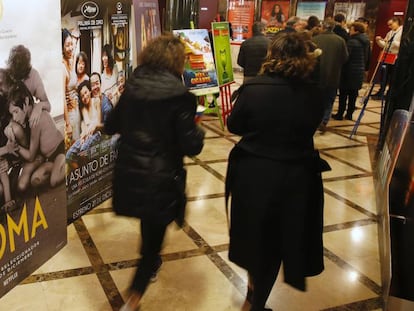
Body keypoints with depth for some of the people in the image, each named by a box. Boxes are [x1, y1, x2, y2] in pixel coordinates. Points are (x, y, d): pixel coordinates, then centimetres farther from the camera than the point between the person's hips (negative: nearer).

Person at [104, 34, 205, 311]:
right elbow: (191, 146, -14)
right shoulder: (179, 95, -15)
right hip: (161, 178, -5)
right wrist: (198, 131, 6)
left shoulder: (132, 85, -1)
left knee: (149, 223, 30)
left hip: (129, 174, 6)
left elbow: (111, 126, 10)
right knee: (154, 234, 9)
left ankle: (150, 262, 54)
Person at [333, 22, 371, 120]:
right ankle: (349, 114, 16)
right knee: (353, 93, 11)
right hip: (360, 71, 7)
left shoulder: (352, 42, -17)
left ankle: (340, 114, 4)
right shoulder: (366, 42, 9)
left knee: (343, 93, 0)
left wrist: (341, 68, -7)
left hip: (349, 71, -7)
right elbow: (368, 55, 15)